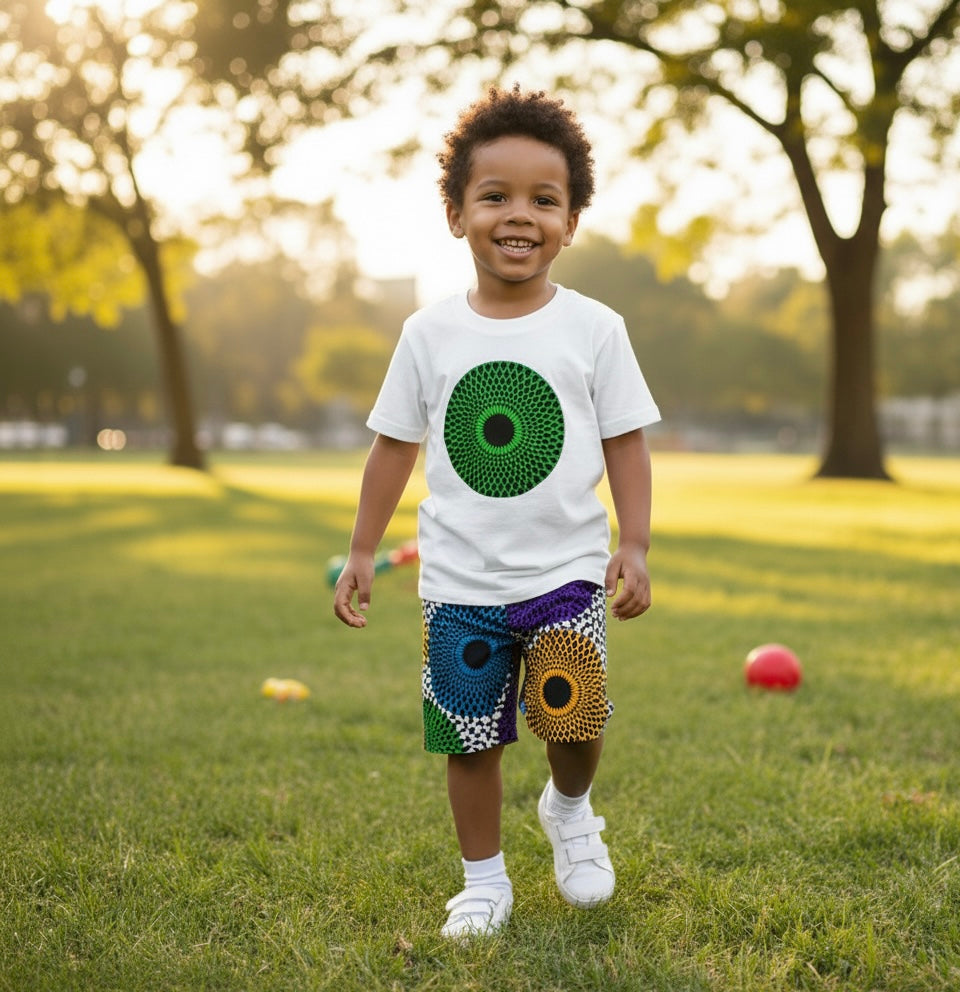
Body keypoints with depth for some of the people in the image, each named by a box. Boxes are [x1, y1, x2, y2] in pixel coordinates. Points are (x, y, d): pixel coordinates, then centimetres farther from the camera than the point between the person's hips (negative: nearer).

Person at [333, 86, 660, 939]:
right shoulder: (431, 333, 0)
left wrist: (634, 546, -7)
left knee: (575, 717, -12)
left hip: (566, 570, -1)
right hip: (460, 579, 2)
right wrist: (362, 553, 8)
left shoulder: (595, 330, -3)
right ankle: (484, 880, 28)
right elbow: (396, 445, 7)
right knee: (468, 737, 8)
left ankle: (571, 808, 23)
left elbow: (626, 444, 1)